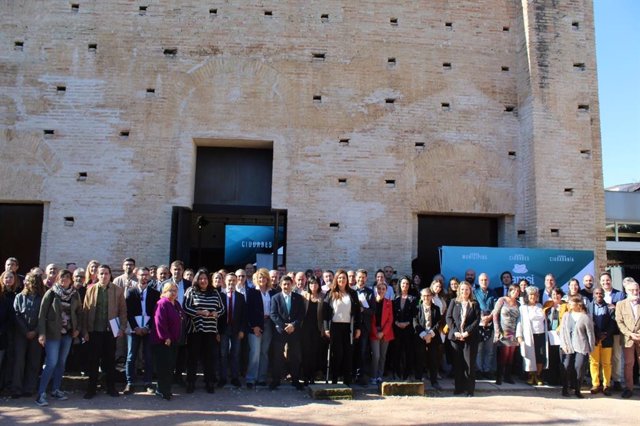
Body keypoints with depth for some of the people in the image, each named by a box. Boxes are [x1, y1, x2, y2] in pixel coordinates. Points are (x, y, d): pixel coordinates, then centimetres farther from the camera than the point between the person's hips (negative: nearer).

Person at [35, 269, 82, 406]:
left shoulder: (74, 294, 3)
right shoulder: (51, 293, -8)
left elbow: (78, 312, 13)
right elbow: (42, 314, -9)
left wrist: (77, 328, 3)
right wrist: (41, 333, -14)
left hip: (68, 333, 4)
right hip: (53, 332, -4)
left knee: (61, 362, 10)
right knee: (51, 363, -9)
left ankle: (56, 390, 21)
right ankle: (41, 394, -2)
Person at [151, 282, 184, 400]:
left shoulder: (176, 304, 13)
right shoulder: (162, 304, -14)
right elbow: (159, 322, -21)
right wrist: (165, 337, -20)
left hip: (173, 340, 8)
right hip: (162, 341, -8)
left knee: (171, 365, 11)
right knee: (164, 365, -6)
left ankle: (165, 389, 21)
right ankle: (162, 390, 4)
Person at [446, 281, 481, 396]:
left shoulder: (474, 304, 7)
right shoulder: (454, 302, 9)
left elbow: (477, 320, -2)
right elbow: (448, 317, 4)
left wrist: (467, 332, -13)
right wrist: (455, 331, -9)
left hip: (470, 337, -1)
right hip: (455, 336, 1)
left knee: (469, 364, -2)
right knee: (457, 363, 3)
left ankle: (470, 389, 5)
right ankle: (458, 387, 11)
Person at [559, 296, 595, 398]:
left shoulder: (585, 317, -4)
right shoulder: (566, 315, 7)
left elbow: (590, 334, -1)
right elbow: (562, 331, 8)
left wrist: (591, 349, -1)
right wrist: (564, 345, 0)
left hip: (581, 347, -3)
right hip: (568, 348, 3)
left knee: (579, 367, -9)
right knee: (566, 367, -3)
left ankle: (577, 390, 6)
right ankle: (565, 389, 10)